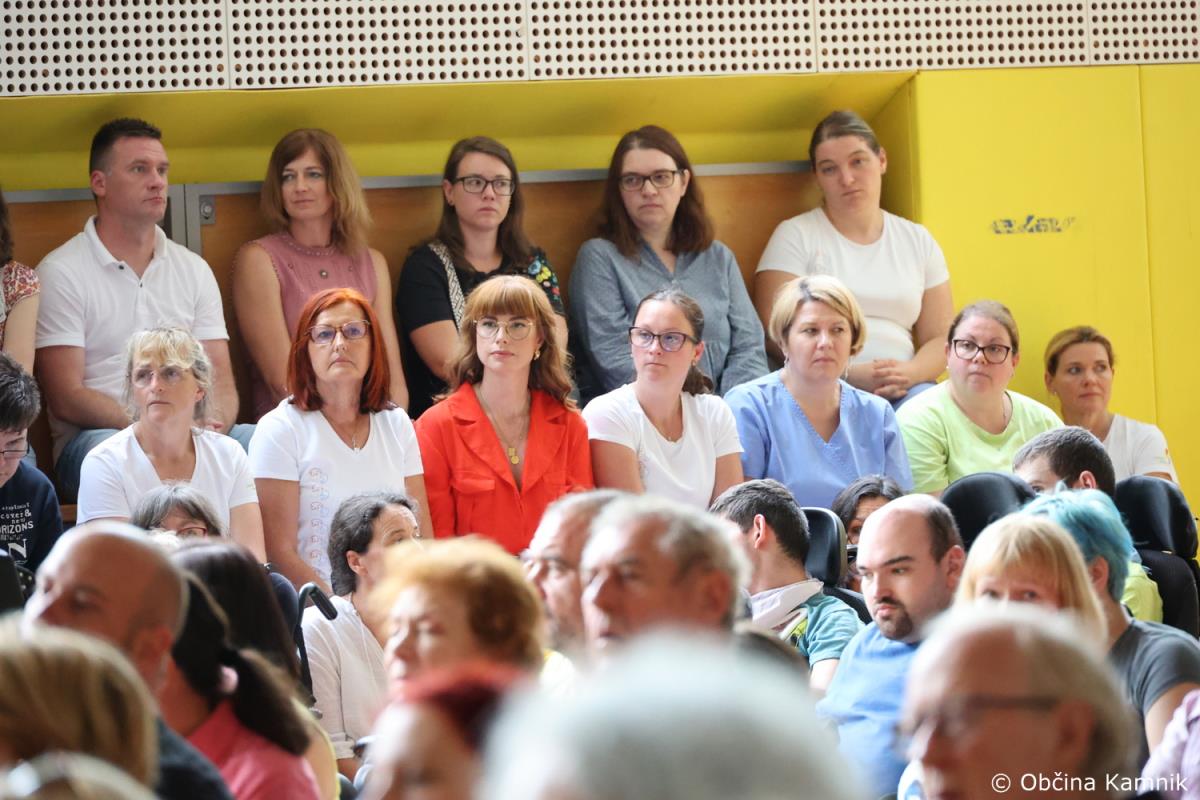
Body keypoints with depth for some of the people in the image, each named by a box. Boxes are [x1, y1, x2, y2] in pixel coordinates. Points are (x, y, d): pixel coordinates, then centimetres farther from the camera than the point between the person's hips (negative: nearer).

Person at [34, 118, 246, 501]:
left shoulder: (193, 269, 18)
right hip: (95, 438, -4)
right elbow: (66, 398, -6)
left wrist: (212, 427, -13)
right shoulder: (60, 272, 1)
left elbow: (219, 379, 12)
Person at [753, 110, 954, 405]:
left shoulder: (918, 240, 20)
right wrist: (850, 374, -15)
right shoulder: (795, 236, 8)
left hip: (904, 389, 4)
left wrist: (910, 373, -8)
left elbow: (939, 339, 16)